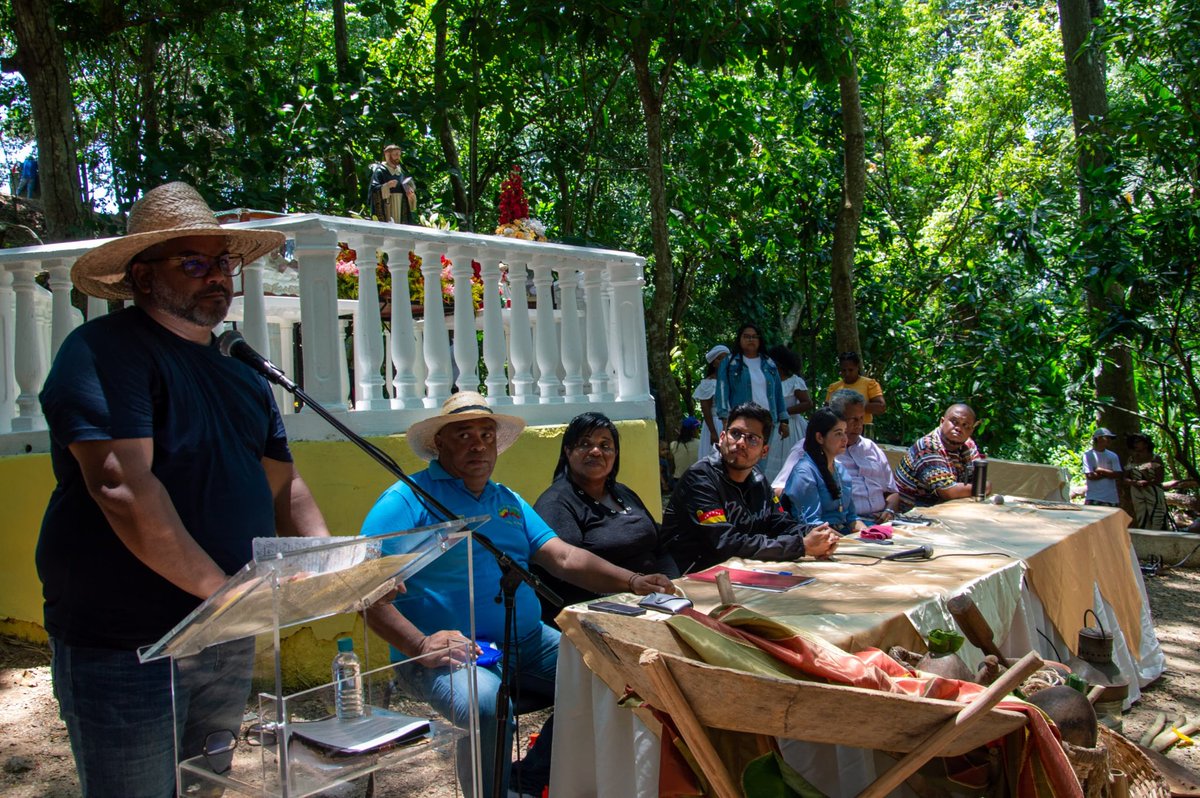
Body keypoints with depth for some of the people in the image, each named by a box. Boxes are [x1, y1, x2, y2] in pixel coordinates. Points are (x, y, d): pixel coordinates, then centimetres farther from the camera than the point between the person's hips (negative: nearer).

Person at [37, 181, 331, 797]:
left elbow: (282, 486, 13)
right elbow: (120, 486, -24)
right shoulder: (105, 352, -12)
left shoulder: (243, 375, 13)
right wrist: (223, 589, -27)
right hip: (123, 647, -7)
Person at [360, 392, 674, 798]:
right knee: (488, 707, -35)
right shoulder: (406, 499, -4)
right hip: (447, 653, -7)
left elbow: (564, 558, 10)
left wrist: (632, 581, -5)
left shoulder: (508, 501, 18)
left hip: (526, 641, 7)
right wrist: (420, 646, -25)